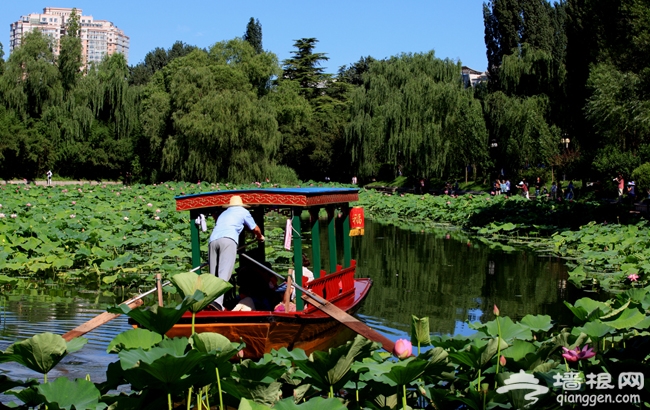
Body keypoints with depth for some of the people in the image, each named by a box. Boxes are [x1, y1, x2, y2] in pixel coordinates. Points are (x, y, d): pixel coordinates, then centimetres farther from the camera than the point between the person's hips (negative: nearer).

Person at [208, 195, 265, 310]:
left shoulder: (223, 213, 37)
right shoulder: (243, 211, 25)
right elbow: (255, 229, 34)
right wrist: (260, 237, 55)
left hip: (213, 240, 5)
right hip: (228, 239, -5)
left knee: (213, 275, 6)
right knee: (224, 274, -18)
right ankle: (217, 300, -36)